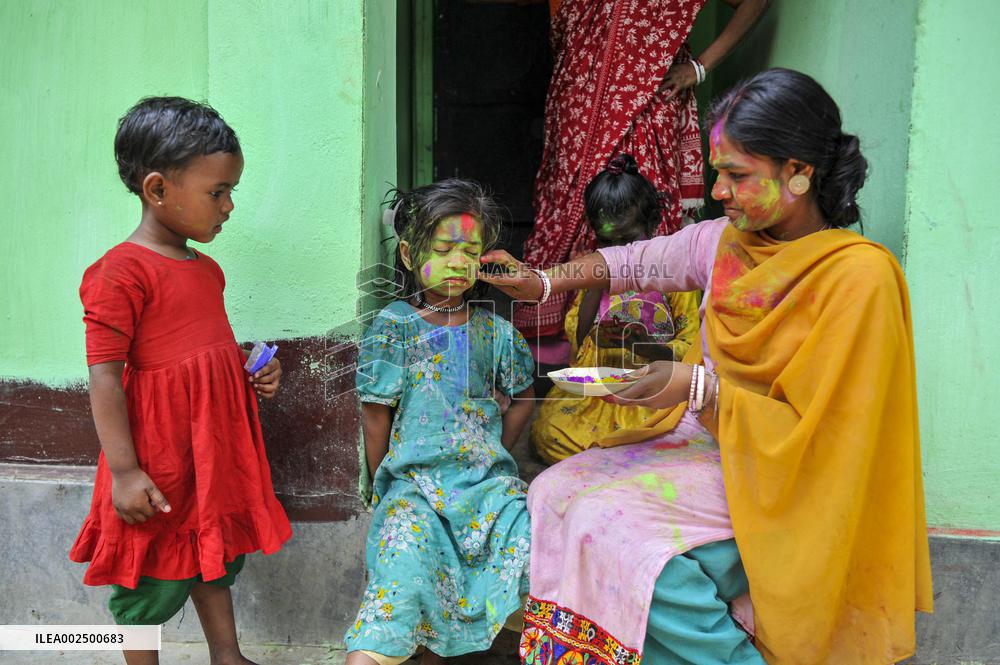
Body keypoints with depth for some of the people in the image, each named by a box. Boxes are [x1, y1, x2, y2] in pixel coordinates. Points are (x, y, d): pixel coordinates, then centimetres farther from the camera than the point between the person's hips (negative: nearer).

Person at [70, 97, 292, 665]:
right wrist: (124, 471, -21)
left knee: (217, 553, 22)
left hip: (216, 447, 9)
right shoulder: (122, 271, -17)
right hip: (158, 454, -8)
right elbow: (105, 376, -19)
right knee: (152, 575, 8)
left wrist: (252, 370, 4)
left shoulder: (207, 268, 9)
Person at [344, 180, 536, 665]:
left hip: (487, 478, 3)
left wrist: (490, 456, 11)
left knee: (532, 548, -15)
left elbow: (522, 399, 18)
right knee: (403, 570, -23)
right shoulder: (392, 327, -1)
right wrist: (384, 482, 6)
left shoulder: (495, 331, 6)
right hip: (413, 482, -3)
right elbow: (376, 412, 2)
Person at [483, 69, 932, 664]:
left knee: (614, 523, -25)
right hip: (710, 441, 8)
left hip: (788, 486, -7)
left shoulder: (858, 275, -20)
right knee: (556, 491, -4)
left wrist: (698, 388, -24)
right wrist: (545, 282, 12)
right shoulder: (732, 239, 1)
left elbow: (817, 438, -20)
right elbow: (642, 260, 17)